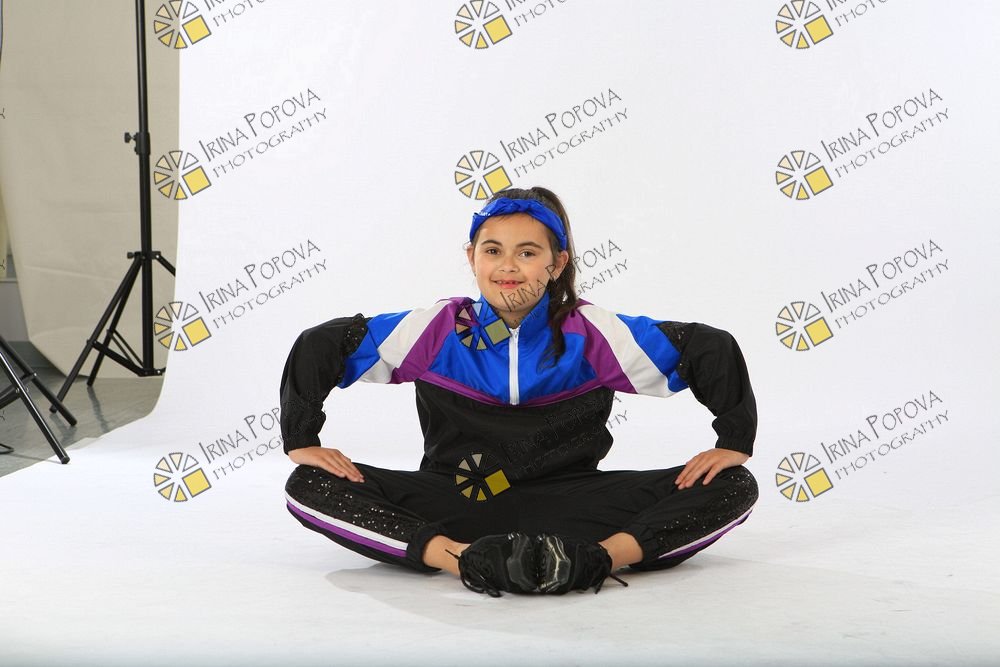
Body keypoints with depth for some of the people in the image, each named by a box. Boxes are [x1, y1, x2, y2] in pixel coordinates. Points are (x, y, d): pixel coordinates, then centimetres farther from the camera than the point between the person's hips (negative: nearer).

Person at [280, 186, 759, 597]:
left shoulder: (593, 335, -4)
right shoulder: (437, 330, -3)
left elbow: (713, 350, 0)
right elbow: (317, 347, 1)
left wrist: (734, 443, -5)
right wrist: (301, 440, -6)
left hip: (571, 505, 0)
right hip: (454, 502, 0)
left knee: (734, 488, -18)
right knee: (309, 487, -23)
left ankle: (600, 556, -39)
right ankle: (459, 557, -39)